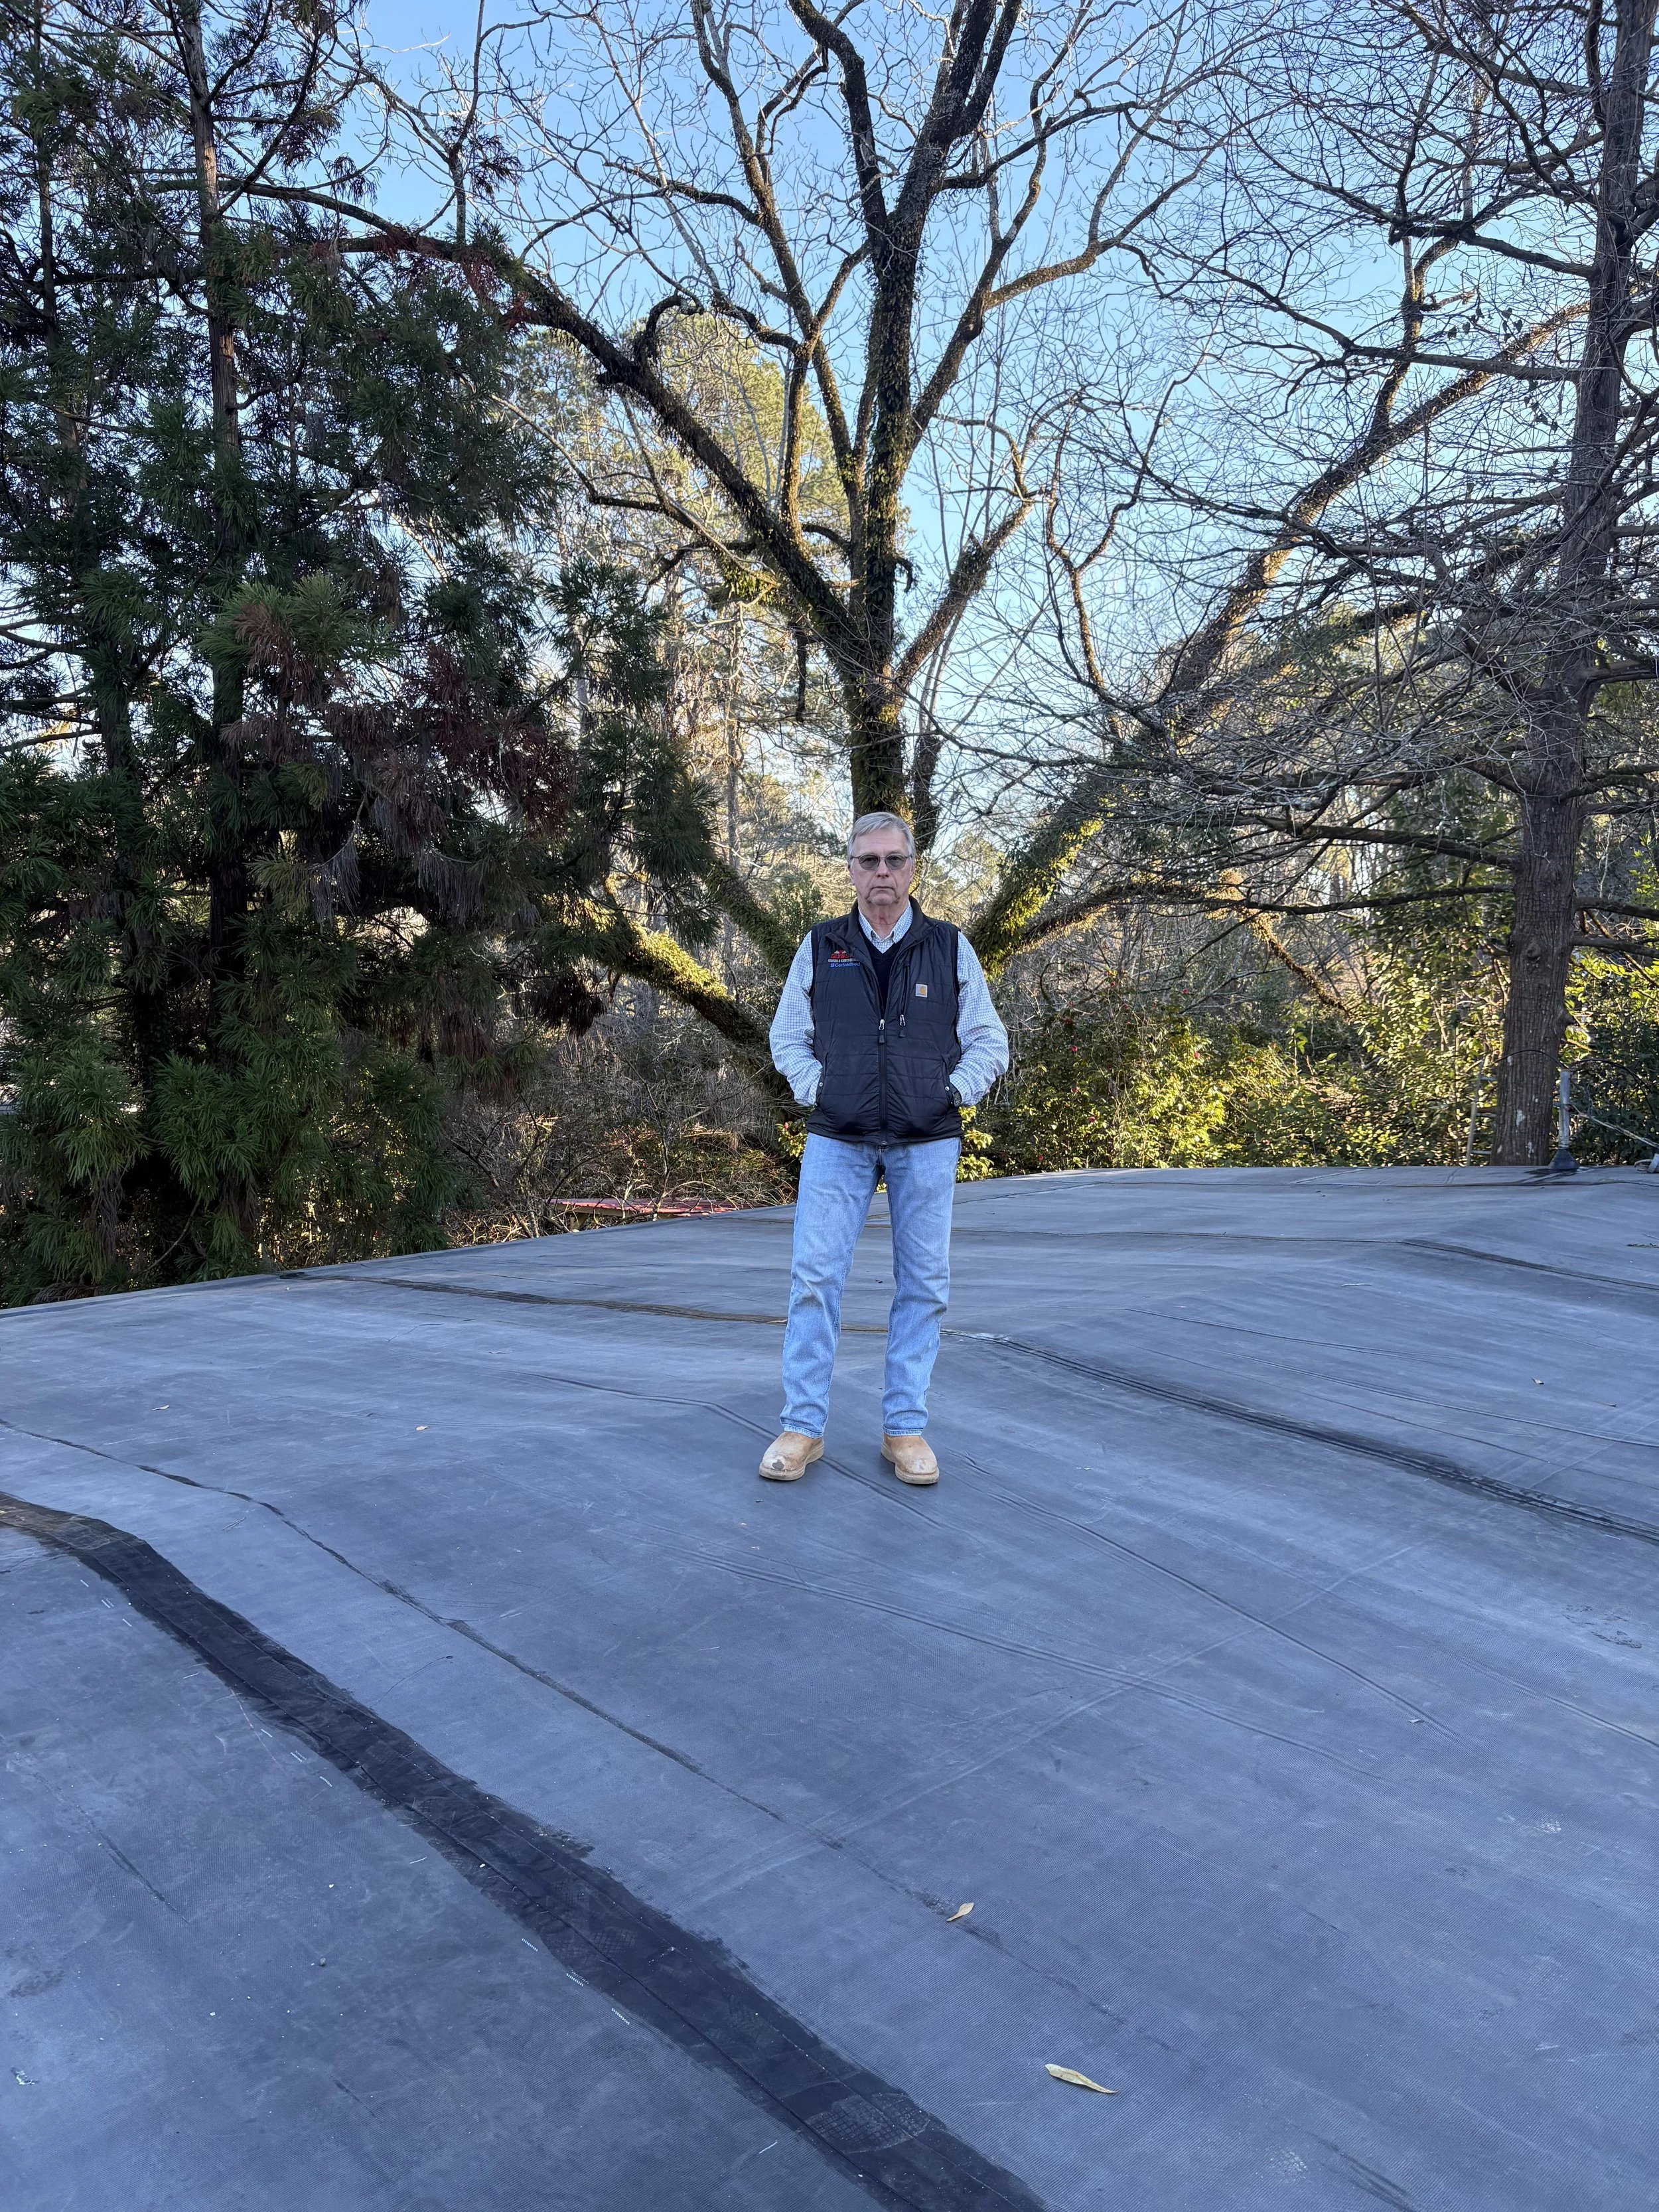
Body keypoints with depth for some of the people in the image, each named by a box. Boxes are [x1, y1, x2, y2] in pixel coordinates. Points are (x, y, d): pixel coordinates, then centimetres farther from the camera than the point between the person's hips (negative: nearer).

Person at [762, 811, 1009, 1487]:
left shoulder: (951, 949, 5)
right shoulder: (820, 948, 6)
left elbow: (989, 1042, 9)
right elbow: (787, 1036, 13)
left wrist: (954, 1093, -4)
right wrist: (814, 1091, 0)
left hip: (926, 1144, 0)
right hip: (837, 1143, 0)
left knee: (922, 1286, 4)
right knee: (814, 1279, -5)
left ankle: (905, 1428, 15)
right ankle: (802, 1427, 5)